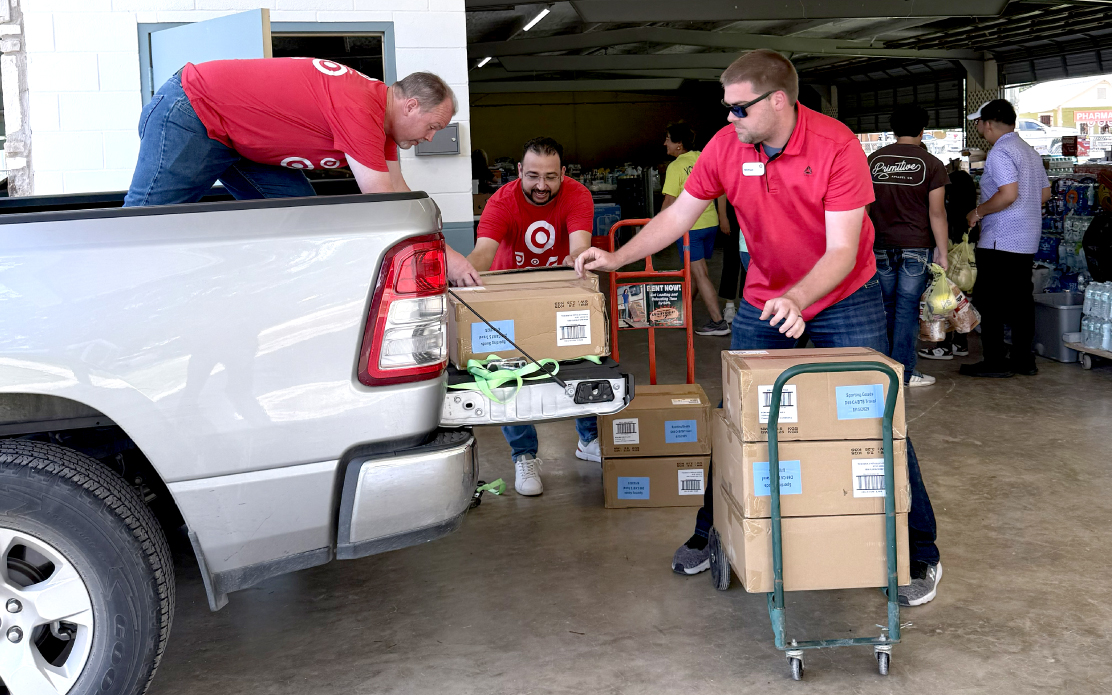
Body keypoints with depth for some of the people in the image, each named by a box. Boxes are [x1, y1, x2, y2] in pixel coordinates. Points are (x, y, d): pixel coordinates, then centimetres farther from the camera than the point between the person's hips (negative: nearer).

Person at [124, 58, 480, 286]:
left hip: (231, 136, 10)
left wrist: (439, 248, 5)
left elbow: (397, 191, 9)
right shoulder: (360, 108, -28)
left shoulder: (378, 107, 4)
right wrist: (442, 255, -19)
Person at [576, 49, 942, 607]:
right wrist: (616, 259, -11)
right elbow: (678, 215, -1)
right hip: (763, 300, 4)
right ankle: (711, 534, 25)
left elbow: (842, 250, -27)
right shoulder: (726, 146, -11)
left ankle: (919, 555, 9)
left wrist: (797, 299, -43)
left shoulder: (836, 146, -24)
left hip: (844, 298, -4)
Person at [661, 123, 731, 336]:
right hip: (710, 223, 7)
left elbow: (669, 202, -14)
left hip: (689, 226, -7)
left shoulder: (675, 167, -13)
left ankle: (718, 322, -8)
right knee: (694, 270, 19)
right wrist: (723, 219, 19)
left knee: (699, 274, -4)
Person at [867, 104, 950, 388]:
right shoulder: (931, 164, -4)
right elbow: (936, 213, -8)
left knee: (886, 306, 13)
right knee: (907, 308, 1)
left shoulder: (874, 160, 5)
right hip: (915, 247, -3)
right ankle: (904, 372, 4)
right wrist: (942, 253, -3)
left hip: (880, 245, 3)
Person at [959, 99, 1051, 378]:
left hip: (999, 242, -9)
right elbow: (1045, 194, 20)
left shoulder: (1000, 152, -15)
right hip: (1027, 242, 9)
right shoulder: (1030, 151, 15)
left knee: (991, 302, -3)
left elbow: (1008, 194, -25)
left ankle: (995, 362, 0)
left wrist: (978, 212, -13)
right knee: (1021, 299, 12)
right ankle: (1024, 360, 16)